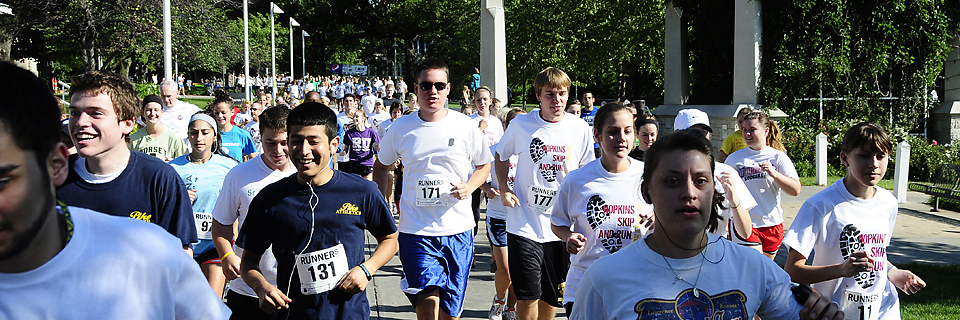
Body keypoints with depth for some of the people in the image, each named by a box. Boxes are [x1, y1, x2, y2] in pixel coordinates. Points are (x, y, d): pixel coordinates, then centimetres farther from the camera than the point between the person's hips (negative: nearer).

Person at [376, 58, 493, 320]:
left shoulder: (465, 126, -1)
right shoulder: (400, 128, 1)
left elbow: (484, 165, 11)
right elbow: (382, 165, 16)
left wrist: (468, 187, -9)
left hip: (458, 231, 1)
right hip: (416, 231, -1)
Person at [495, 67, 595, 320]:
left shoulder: (580, 129, 0)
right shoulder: (521, 125, -3)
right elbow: (500, 156, 14)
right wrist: (503, 189, 0)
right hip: (525, 225, -2)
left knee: (552, 295, 13)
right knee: (527, 296, -3)